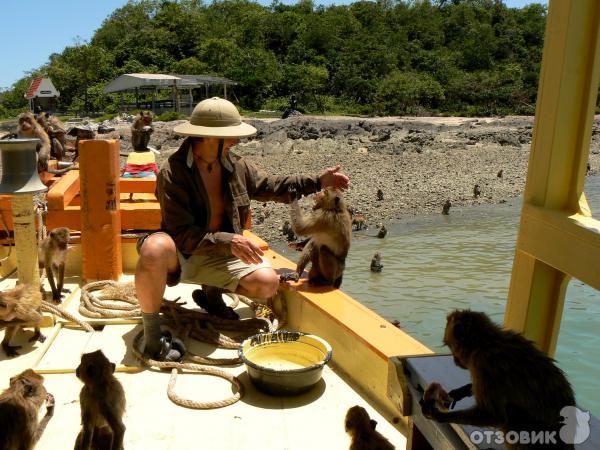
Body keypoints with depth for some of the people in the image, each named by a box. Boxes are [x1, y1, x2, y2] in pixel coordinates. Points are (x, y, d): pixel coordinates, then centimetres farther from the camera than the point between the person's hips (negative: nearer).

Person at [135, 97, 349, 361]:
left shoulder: (236, 166, 1)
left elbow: (270, 186, 14)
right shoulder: (172, 173, -19)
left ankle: (211, 292, 15)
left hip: (218, 255, 5)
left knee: (268, 283, -15)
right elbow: (182, 233, -25)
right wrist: (227, 241, -36)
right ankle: (152, 335, -19)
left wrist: (318, 181, 8)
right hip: (180, 253, -5)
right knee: (155, 250, -41)